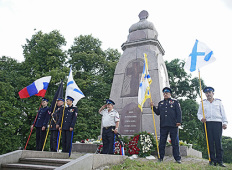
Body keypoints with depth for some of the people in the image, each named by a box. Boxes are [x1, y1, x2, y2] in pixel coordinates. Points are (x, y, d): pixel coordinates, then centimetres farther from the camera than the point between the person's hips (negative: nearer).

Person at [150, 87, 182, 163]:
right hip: (163, 125, 3)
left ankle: (177, 158, 10)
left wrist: (178, 121, -9)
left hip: (173, 125, -3)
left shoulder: (175, 102, 8)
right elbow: (158, 112, 16)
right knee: (162, 142, 5)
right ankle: (160, 157, 13)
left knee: (175, 142, 2)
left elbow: (179, 112, 2)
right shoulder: (160, 103, 18)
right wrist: (153, 107, 3)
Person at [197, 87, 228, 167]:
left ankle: (219, 160, 0)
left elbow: (223, 113, 11)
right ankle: (212, 160, 1)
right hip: (207, 123, 1)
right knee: (210, 141, -3)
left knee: (218, 141, -6)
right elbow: (199, 113, 15)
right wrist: (201, 118, -7)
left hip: (217, 122, -1)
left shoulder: (218, 102, 16)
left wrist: (225, 122, -2)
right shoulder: (203, 103, 18)